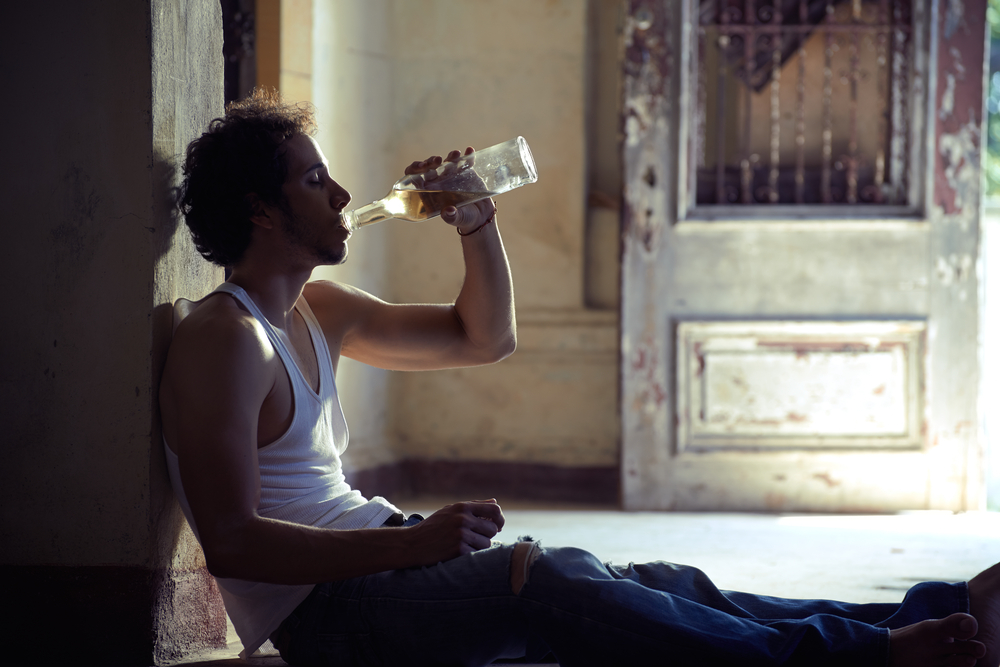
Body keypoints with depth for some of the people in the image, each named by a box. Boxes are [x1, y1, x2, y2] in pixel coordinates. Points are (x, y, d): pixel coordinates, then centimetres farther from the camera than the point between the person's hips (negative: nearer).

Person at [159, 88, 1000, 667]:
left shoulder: (315, 310, 16)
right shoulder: (225, 340, -14)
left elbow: (484, 337, 26)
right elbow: (233, 542, -22)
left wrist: (478, 224, 7)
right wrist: (414, 543, -28)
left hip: (375, 557, 9)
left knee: (654, 585, -5)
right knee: (553, 581, -30)